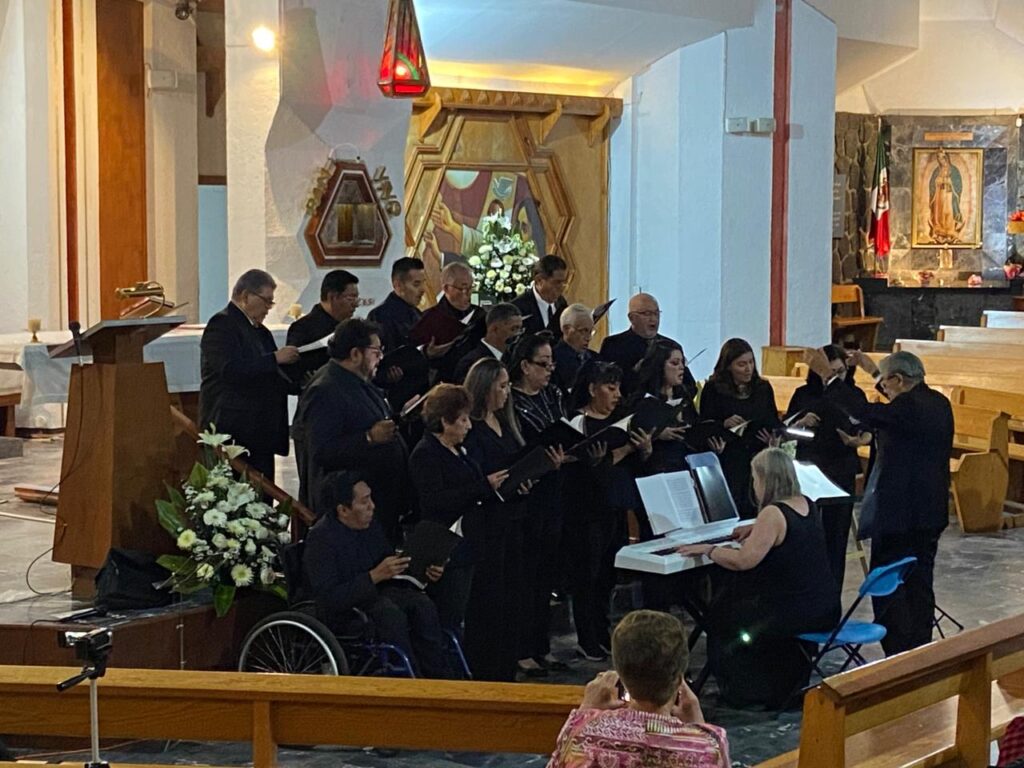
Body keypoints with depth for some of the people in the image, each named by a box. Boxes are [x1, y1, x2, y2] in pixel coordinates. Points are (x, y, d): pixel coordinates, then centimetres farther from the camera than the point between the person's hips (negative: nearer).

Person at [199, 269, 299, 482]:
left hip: (260, 432, 9)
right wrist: (275, 358, -17)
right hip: (233, 432, -9)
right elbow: (231, 370, -22)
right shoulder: (222, 325, -8)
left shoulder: (260, 331, 19)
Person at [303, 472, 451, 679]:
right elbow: (328, 599, -26)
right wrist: (374, 576, -32)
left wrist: (424, 572, -5)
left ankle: (440, 680, -19)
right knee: (390, 613, -33)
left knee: (422, 604, -20)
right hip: (341, 613, -7)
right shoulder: (320, 538, -19)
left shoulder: (370, 525, 4)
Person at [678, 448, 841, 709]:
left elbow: (744, 560, -22)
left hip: (797, 615, -9)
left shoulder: (773, 514, -20)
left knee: (725, 614, 13)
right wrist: (755, 529, 23)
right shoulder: (807, 505, 7)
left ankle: (751, 691, 22)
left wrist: (708, 549, -9)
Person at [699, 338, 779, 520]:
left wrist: (774, 438, -2)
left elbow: (774, 422, 19)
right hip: (729, 462, -3)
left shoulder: (763, 388, 13)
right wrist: (724, 424, -18)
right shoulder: (713, 389, 1)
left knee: (756, 514, -2)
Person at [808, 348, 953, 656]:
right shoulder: (938, 403, 9)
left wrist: (828, 376, -15)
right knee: (919, 584, 15)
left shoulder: (907, 407, -19)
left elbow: (864, 412, -21)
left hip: (899, 513, -9)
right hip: (930, 513, 9)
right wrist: (874, 371, 32)